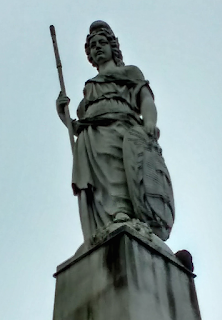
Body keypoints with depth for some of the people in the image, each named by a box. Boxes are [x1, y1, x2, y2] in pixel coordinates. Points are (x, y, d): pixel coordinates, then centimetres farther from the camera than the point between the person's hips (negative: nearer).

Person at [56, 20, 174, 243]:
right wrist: (63, 115, 12)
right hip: (92, 137, 3)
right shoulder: (89, 87, 40)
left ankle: (151, 230, -48)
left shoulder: (130, 72, 32)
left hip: (124, 124, -3)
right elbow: (78, 126, 32)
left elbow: (147, 99, 12)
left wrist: (150, 121, -10)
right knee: (107, 184, -27)